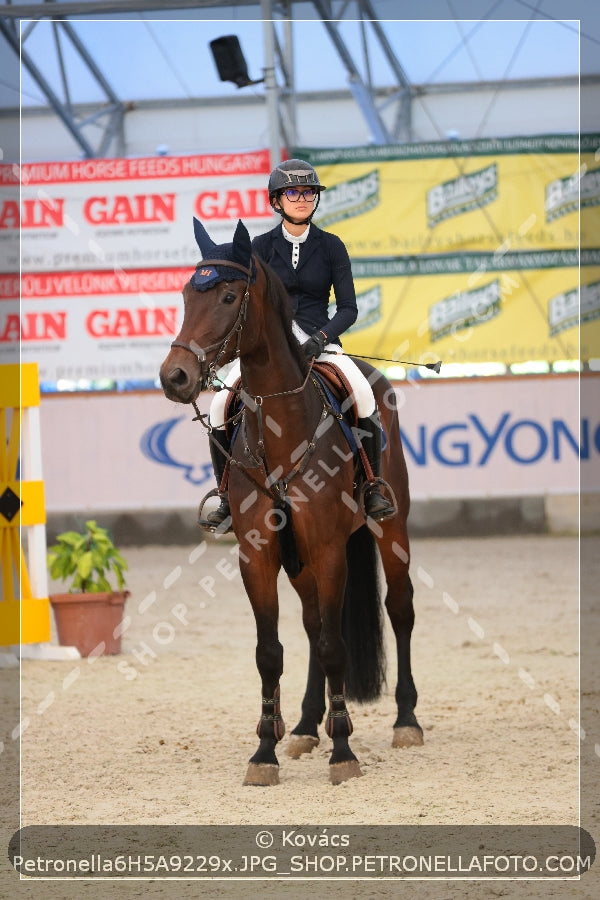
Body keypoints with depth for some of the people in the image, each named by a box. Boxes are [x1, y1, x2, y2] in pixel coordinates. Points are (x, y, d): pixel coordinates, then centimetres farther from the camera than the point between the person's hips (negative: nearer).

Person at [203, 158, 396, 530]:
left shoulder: (330, 246, 4)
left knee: (364, 394, -28)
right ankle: (229, 495, -3)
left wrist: (321, 336, -17)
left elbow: (348, 308, 1)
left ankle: (372, 487, -14)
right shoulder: (261, 247, 5)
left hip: (320, 341, -1)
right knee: (221, 404, -21)